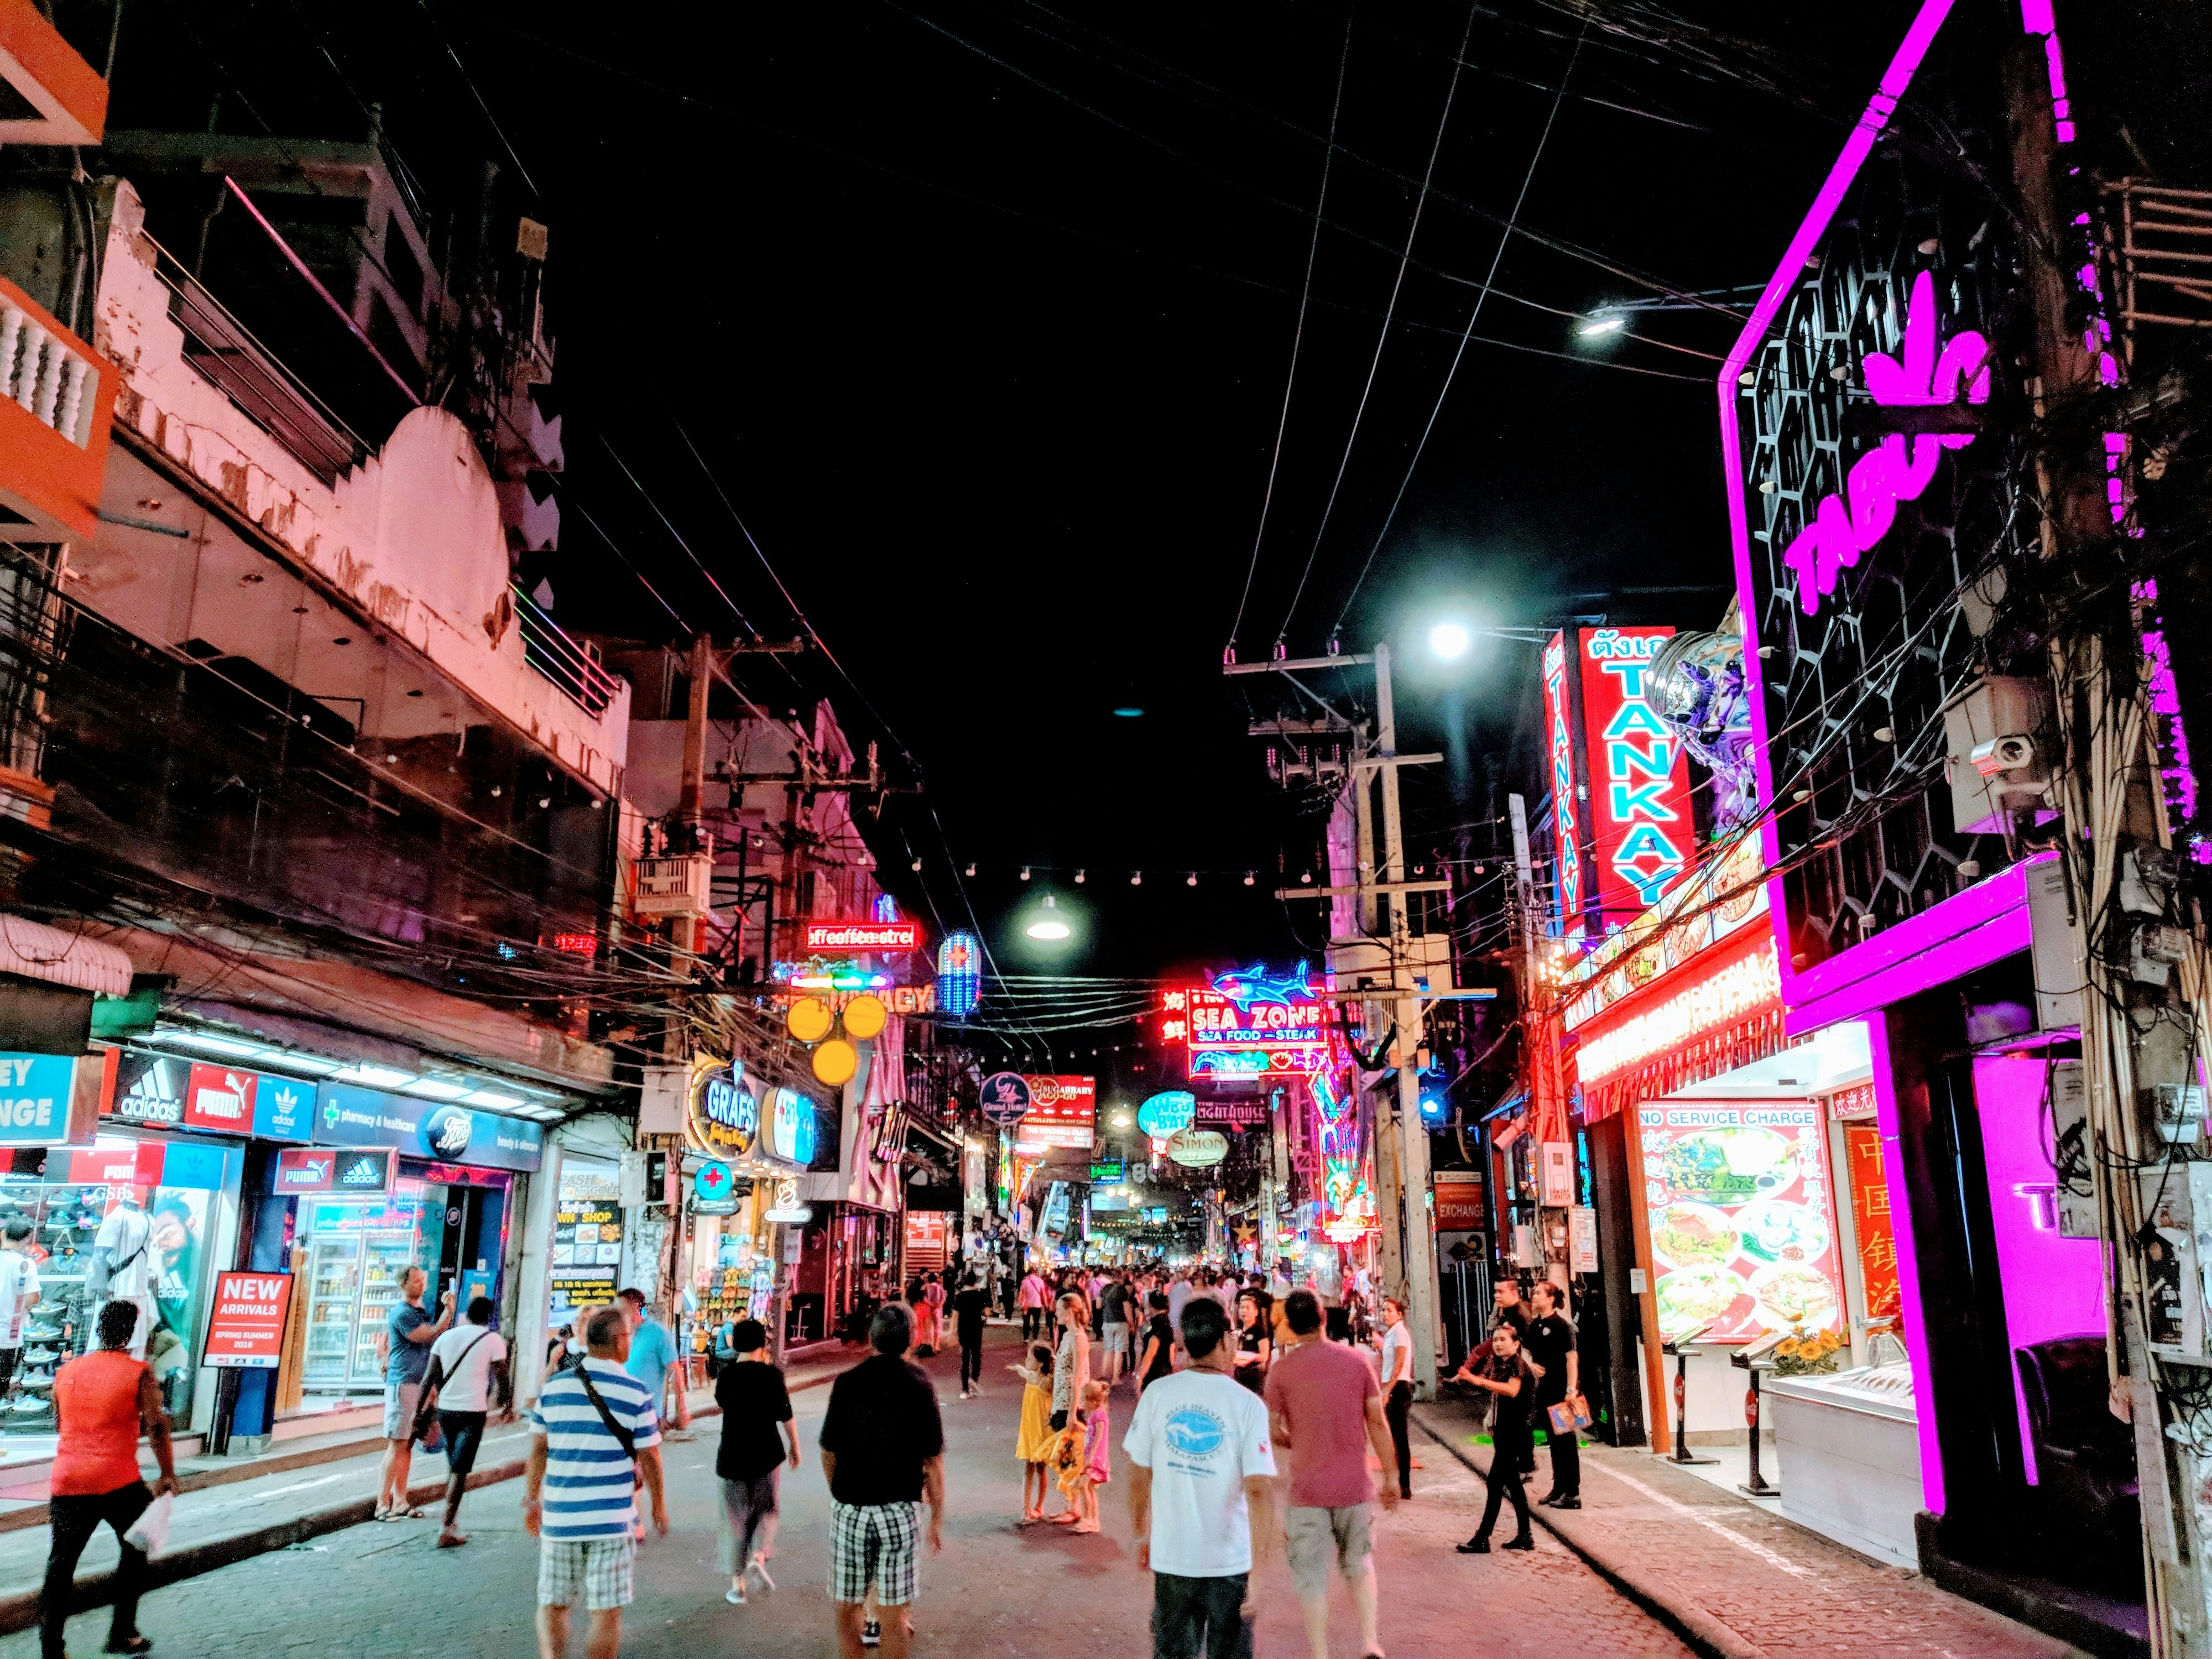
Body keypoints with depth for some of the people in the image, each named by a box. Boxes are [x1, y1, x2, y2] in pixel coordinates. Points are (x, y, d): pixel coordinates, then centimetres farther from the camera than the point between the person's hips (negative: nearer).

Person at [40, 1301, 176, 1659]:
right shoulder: (138, 1373, -7)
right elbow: (156, 1426, -12)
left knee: (61, 1563, 9)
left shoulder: (66, 1371, 9)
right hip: (119, 1481, -4)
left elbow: (60, 1423, 21)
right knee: (135, 1551, 16)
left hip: (67, 1481, 4)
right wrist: (167, 1475, -4)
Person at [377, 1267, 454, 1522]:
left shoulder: (420, 1310, 17)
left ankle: (400, 1502, 14)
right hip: (403, 1383, -9)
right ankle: (382, 1506, -5)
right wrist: (449, 1310, -18)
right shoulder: (402, 1312, -12)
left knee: (407, 1445, 10)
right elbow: (431, 1336, -18)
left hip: (418, 1384, 9)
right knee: (397, 1445, -8)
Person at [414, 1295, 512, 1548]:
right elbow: (502, 1379, -2)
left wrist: (420, 1410, 11)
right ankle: (447, 1530, -8)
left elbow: (430, 1377, 7)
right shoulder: (493, 1340, -4)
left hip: (445, 1409, 5)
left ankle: (452, 1520, 26)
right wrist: (508, 1406, 13)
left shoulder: (447, 1336, 8)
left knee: (452, 1467, 20)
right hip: (473, 1412, -4)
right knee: (460, 1471, -2)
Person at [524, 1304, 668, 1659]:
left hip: (558, 1519, 3)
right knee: (606, 1610, 6)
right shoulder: (635, 1394, -8)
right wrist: (660, 1508, 9)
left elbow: (538, 1449, 6)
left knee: (553, 1604, 16)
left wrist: (531, 1500, 18)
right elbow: (649, 1459, -4)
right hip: (611, 1521, -3)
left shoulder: (554, 1387, 1)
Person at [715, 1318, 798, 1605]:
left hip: (732, 1455, 2)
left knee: (735, 1517, 10)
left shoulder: (726, 1374, -2)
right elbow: (786, 1415, -9)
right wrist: (795, 1446, 5)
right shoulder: (771, 1374, -10)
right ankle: (759, 1555, -6)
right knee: (766, 1510, 18)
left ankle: (737, 1584, 10)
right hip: (766, 1453, -2)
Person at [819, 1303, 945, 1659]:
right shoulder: (920, 1386, -6)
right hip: (899, 1510, -1)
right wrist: (937, 1520, 5)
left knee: (847, 1607, 14)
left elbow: (829, 1453, 3)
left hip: (849, 1509, 1)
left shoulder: (847, 1383, -3)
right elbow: (933, 1462, -4)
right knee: (894, 1613, 8)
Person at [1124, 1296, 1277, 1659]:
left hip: (1171, 1558, 2)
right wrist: (1260, 1568, -12)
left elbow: (1139, 1474, 2)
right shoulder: (1247, 1405, -11)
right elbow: (1260, 1490, -16)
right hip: (1231, 1561, -2)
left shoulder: (1158, 1394, -5)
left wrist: (1141, 1536, 15)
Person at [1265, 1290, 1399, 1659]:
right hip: (1354, 1486, 2)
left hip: (1306, 1489, -2)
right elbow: (1378, 1423, -1)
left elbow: (1273, 1431, -3)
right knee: (1359, 1565, 22)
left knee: (1312, 1578, 9)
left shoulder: (1280, 1369, -7)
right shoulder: (1356, 1360, -3)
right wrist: (1390, 1478, 8)